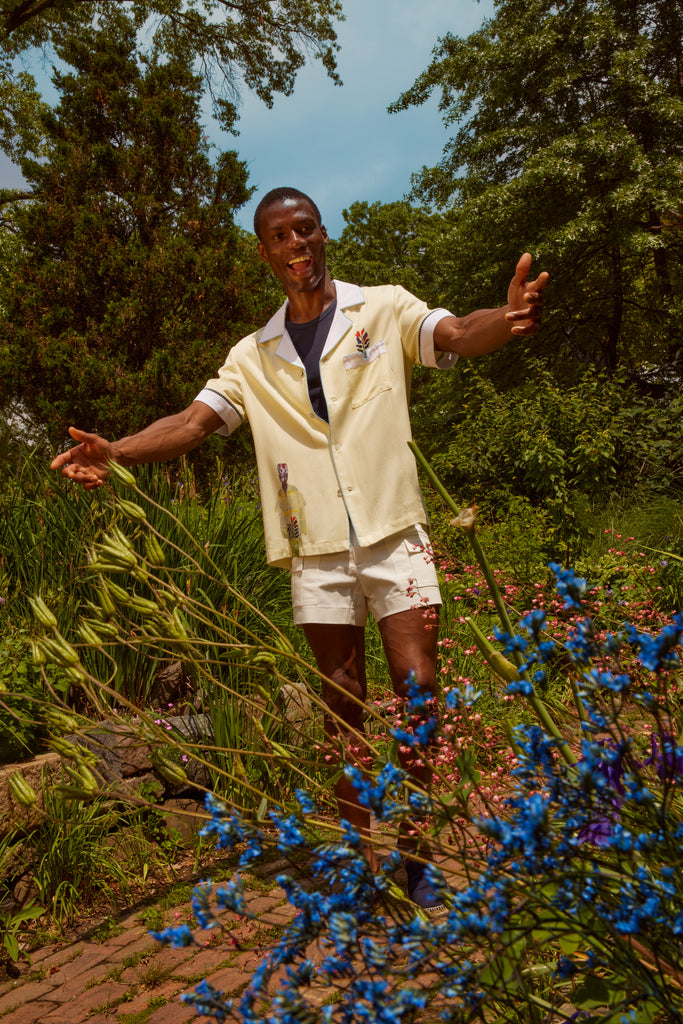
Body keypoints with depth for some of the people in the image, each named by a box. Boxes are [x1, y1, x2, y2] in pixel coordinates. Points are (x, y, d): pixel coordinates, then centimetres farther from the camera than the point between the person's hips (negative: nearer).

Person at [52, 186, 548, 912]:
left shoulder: (384, 309, 3)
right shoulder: (253, 356, 11)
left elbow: (457, 336, -14)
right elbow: (195, 420, 2)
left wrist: (508, 319, -38)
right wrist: (113, 452, -17)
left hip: (393, 534, -2)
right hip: (317, 551, 2)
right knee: (343, 709, 8)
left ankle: (415, 852, 13)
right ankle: (361, 860, 21)